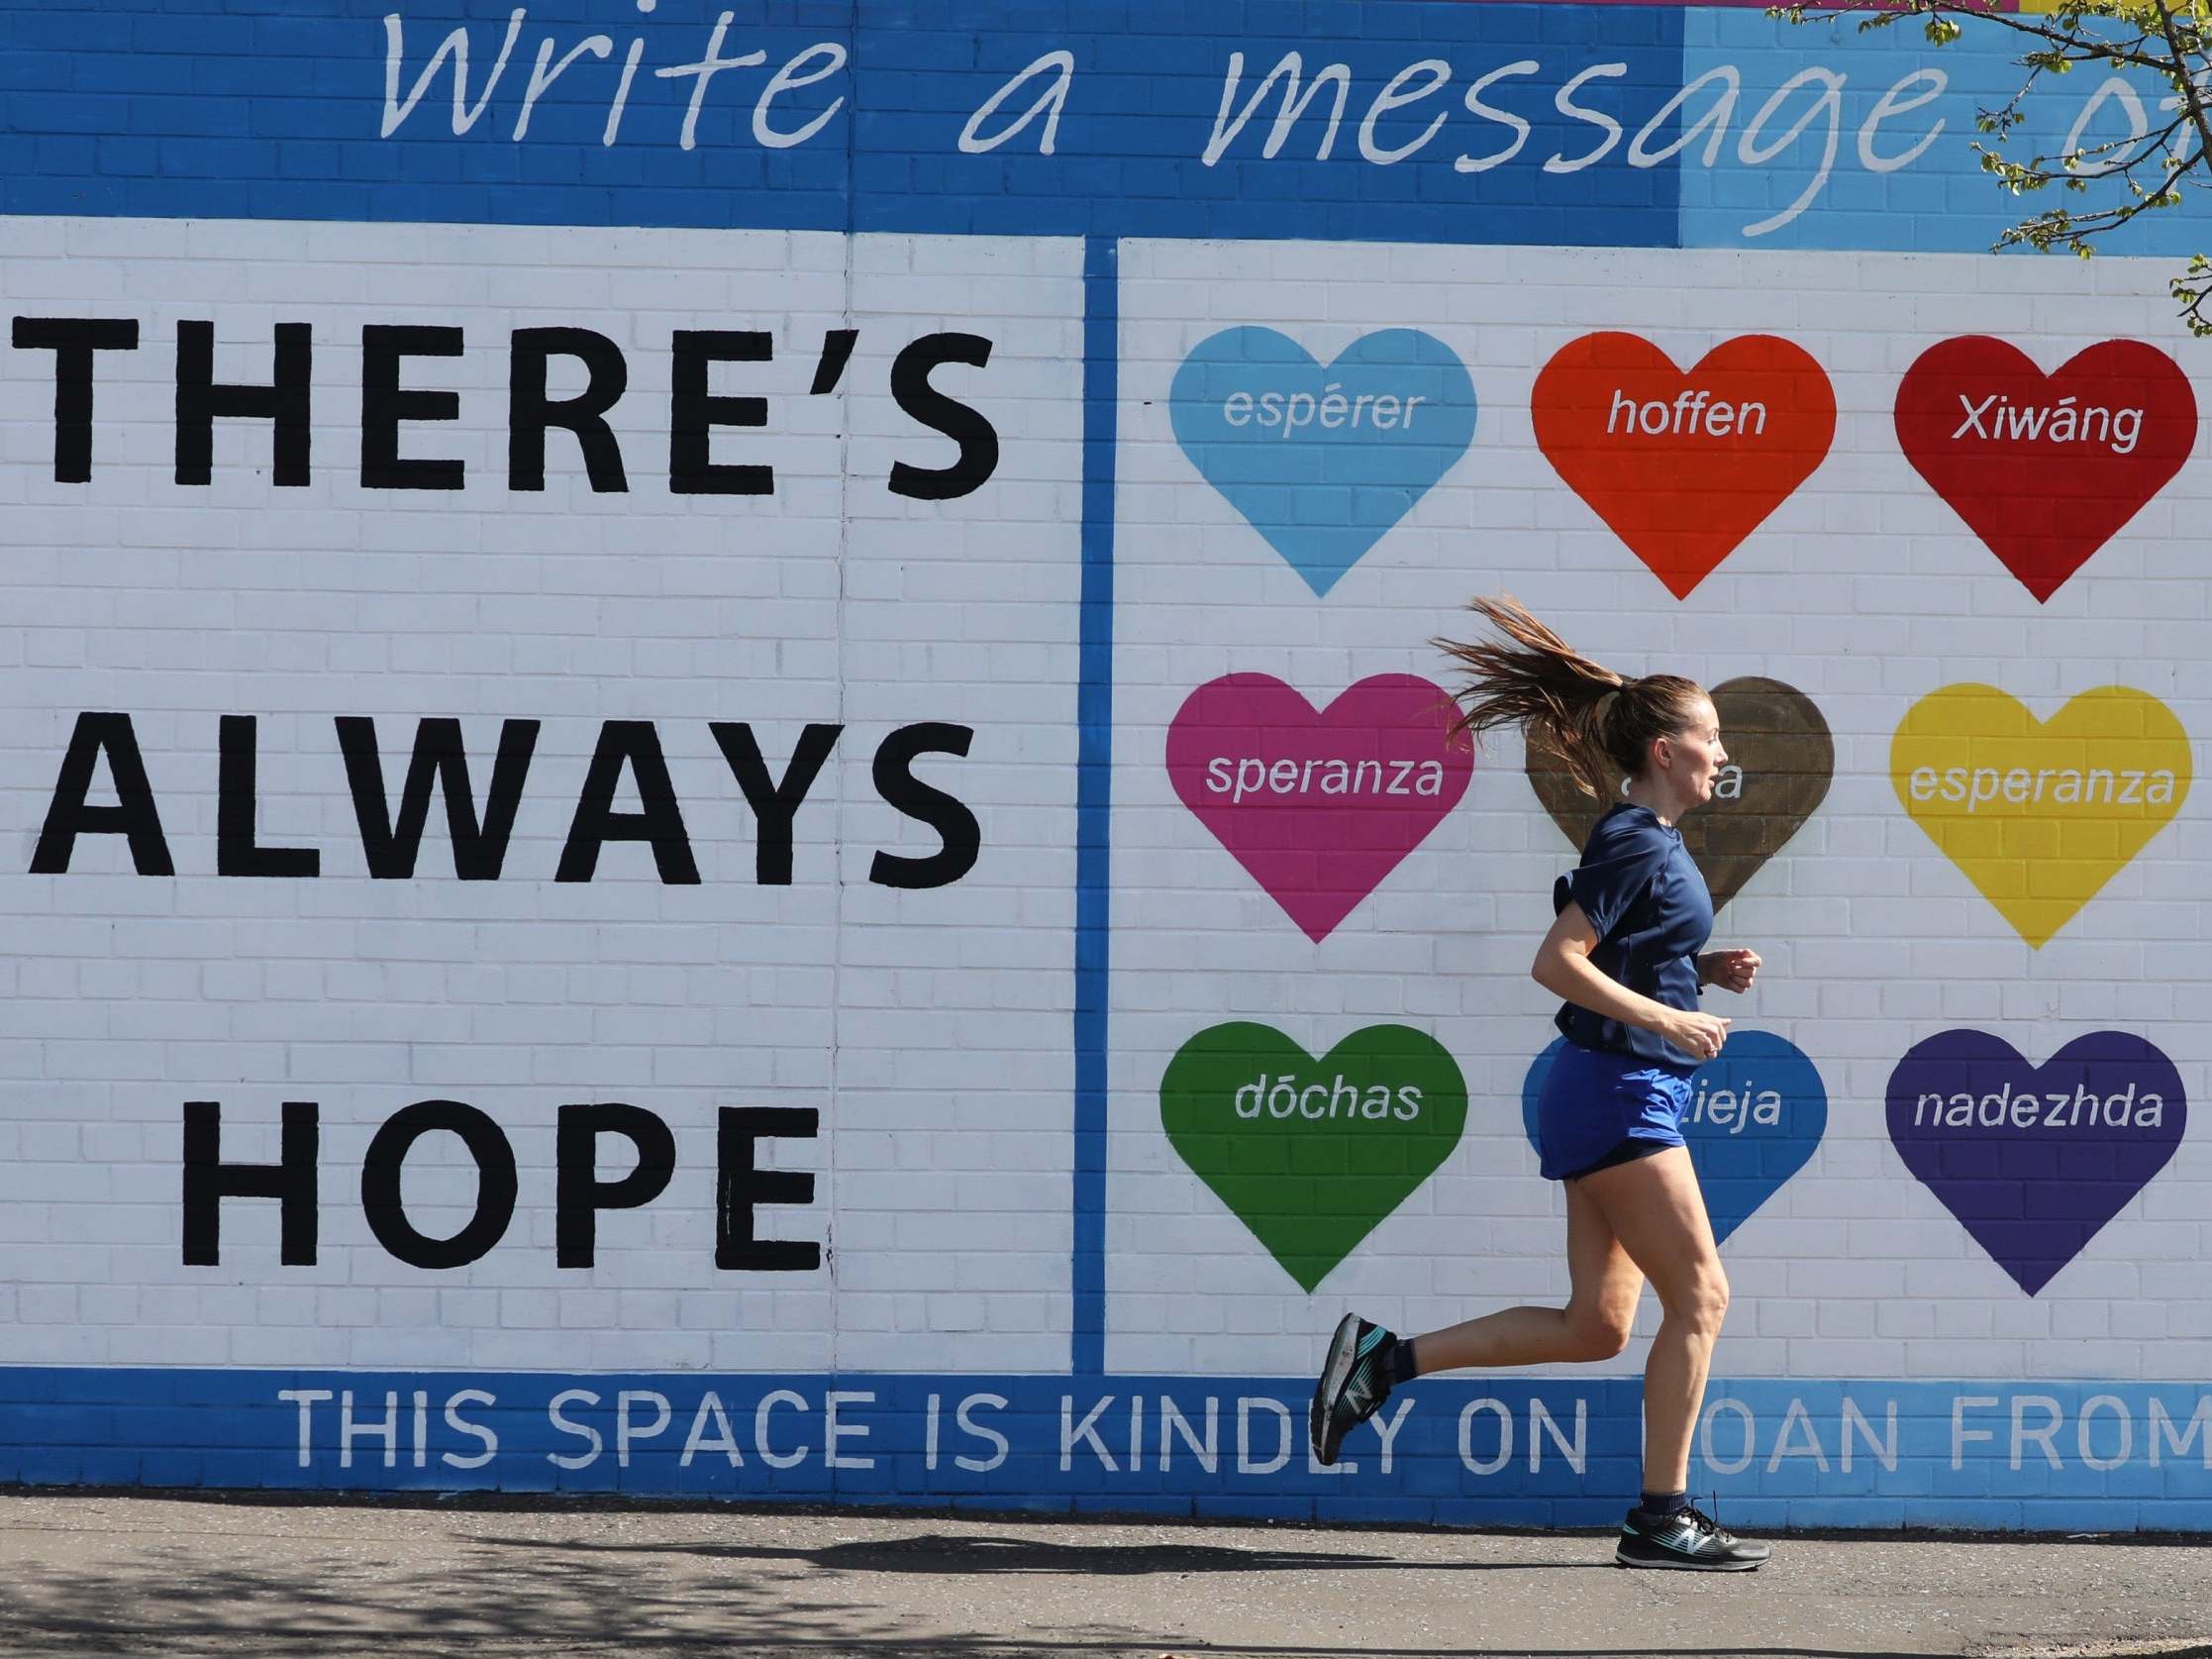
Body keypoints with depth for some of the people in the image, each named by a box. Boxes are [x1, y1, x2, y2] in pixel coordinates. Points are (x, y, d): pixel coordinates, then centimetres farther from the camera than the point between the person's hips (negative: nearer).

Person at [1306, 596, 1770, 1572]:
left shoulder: (1649, 843, 16)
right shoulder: (1635, 844, -13)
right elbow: (1556, 962, -20)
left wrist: (1707, 967, 11)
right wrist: (1668, 1019, -20)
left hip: (1610, 1098, 10)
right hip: (1618, 1093, -10)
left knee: (1596, 1326, 8)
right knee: (1699, 1295, -5)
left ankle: (1384, 1361, 9)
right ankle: (1661, 1518, -2)